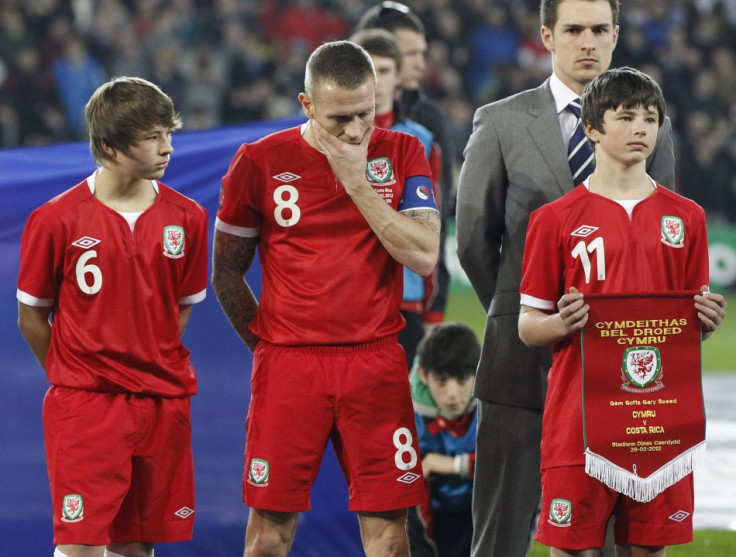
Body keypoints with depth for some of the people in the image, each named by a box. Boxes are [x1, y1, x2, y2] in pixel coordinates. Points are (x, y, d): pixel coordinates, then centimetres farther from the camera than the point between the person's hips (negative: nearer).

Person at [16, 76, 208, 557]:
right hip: (84, 408, -3)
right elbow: (31, 317, 3)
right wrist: (72, 376, 8)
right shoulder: (57, 220, -7)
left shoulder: (187, 218, 3)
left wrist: (154, 368, 8)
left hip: (164, 404, 3)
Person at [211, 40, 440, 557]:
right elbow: (227, 274, 11)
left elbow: (424, 257, -9)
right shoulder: (260, 162, 0)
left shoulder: (402, 154, 3)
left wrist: (358, 182, -12)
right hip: (288, 364, -1)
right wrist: (268, 343, 10)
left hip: (376, 362, 1)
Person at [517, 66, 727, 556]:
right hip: (581, 407, -2)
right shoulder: (556, 220, 2)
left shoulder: (686, 217, 11)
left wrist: (706, 320, -5)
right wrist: (563, 323, -17)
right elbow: (527, 327, 4)